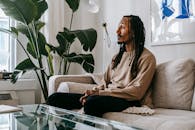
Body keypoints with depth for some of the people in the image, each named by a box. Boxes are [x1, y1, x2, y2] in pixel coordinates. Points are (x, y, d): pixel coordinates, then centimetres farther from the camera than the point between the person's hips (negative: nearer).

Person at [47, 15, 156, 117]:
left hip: (126, 100, -7)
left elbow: (137, 92, -12)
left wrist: (99, 93, -16)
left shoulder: (147, 58, -2)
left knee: (92, 101, -40)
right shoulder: (118, 55, 22)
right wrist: (93, 92, -6)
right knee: (55, 98, -8)